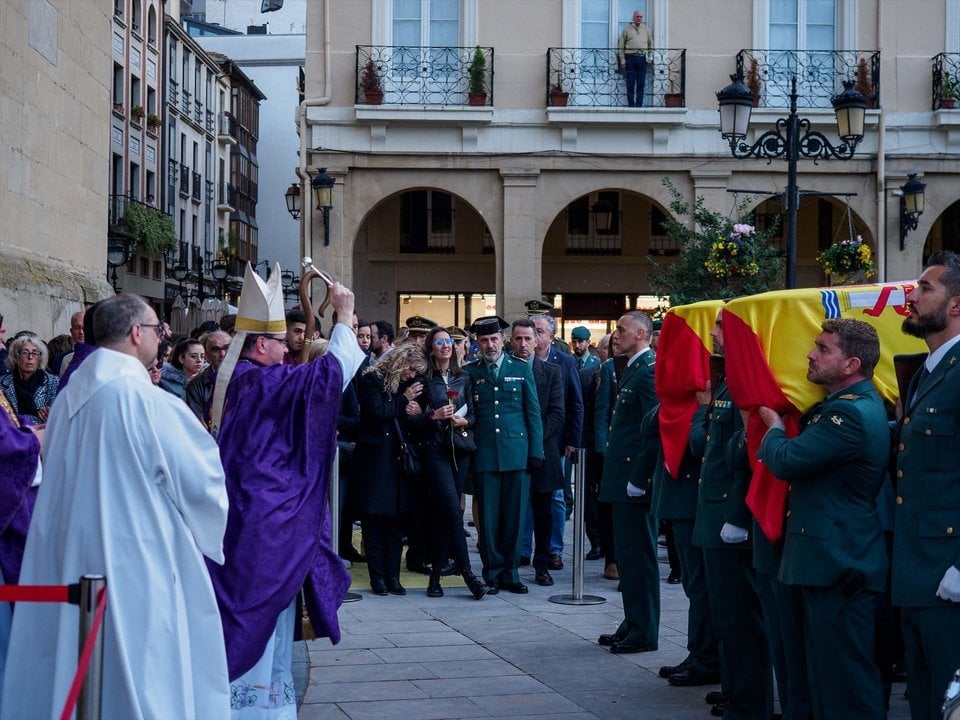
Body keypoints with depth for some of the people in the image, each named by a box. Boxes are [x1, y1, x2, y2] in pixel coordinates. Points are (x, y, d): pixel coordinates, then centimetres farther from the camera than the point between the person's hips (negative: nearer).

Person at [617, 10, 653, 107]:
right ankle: (631, 105, 0)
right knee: (630, 84, -3)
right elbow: (621, 46, 6)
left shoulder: (646, 30, 15)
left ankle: (639, 105, 5)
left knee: (641, 84, 1)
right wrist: (622, 60, -1)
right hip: (630, 58, -3)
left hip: (642, 58, 3)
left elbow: (651, 44, 22)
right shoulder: (627, 30, 7)